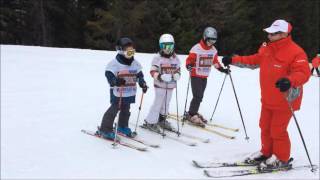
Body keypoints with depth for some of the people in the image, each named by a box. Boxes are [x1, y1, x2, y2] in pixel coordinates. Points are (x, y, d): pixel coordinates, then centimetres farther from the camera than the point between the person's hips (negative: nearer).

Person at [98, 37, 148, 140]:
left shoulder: (135, 63, 6)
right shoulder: (114, 63, -14)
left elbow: (139, 75, 13)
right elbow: (109, 75, -18)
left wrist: (143, 84, -2)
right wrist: (116, 81, -37)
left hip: (130, 92, 6)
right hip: (118, 92, -6)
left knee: (126, 110, 18)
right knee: (114, 110, -5)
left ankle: (123, 126, 37)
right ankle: (105, 129, 6)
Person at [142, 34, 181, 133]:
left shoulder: (175, 58, 7)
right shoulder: (157, 58, -11)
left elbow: (178, 69, 17)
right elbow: (153, 71, -14)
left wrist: (177, 75, -5)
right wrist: (160, 76, -31)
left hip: (170, 86, 6)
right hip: (160, 85, -6)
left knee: (166, 104, 16)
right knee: (158, 103, -5)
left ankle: (161, 120, 32)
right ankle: (150, 122, 6)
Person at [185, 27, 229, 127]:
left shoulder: (213, 50, 5)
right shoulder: (196, 49, -15)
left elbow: (215, 62, 17)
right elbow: (189, 60, -13)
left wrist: (222, 69, 8)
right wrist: (189, 66, -33)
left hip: (205, 77, 6)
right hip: (196, 76, -6)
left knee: (200, 96, 10)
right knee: (198, 96, -12)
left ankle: (193, 112, 23)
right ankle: (191, 115, -2)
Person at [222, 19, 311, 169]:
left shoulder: (295, 52, -19)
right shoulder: (267, 48, 5)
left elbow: (303, 74, -27)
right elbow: (254, 61, 16)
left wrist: (289, 81, -46)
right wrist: (233, 60, 10)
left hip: (285, 100, -8)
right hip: (268, 99, 8)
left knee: (277, 131, 1)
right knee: (265, 127, 18)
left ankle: (282, 159, 21)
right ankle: (266, 152, 37)